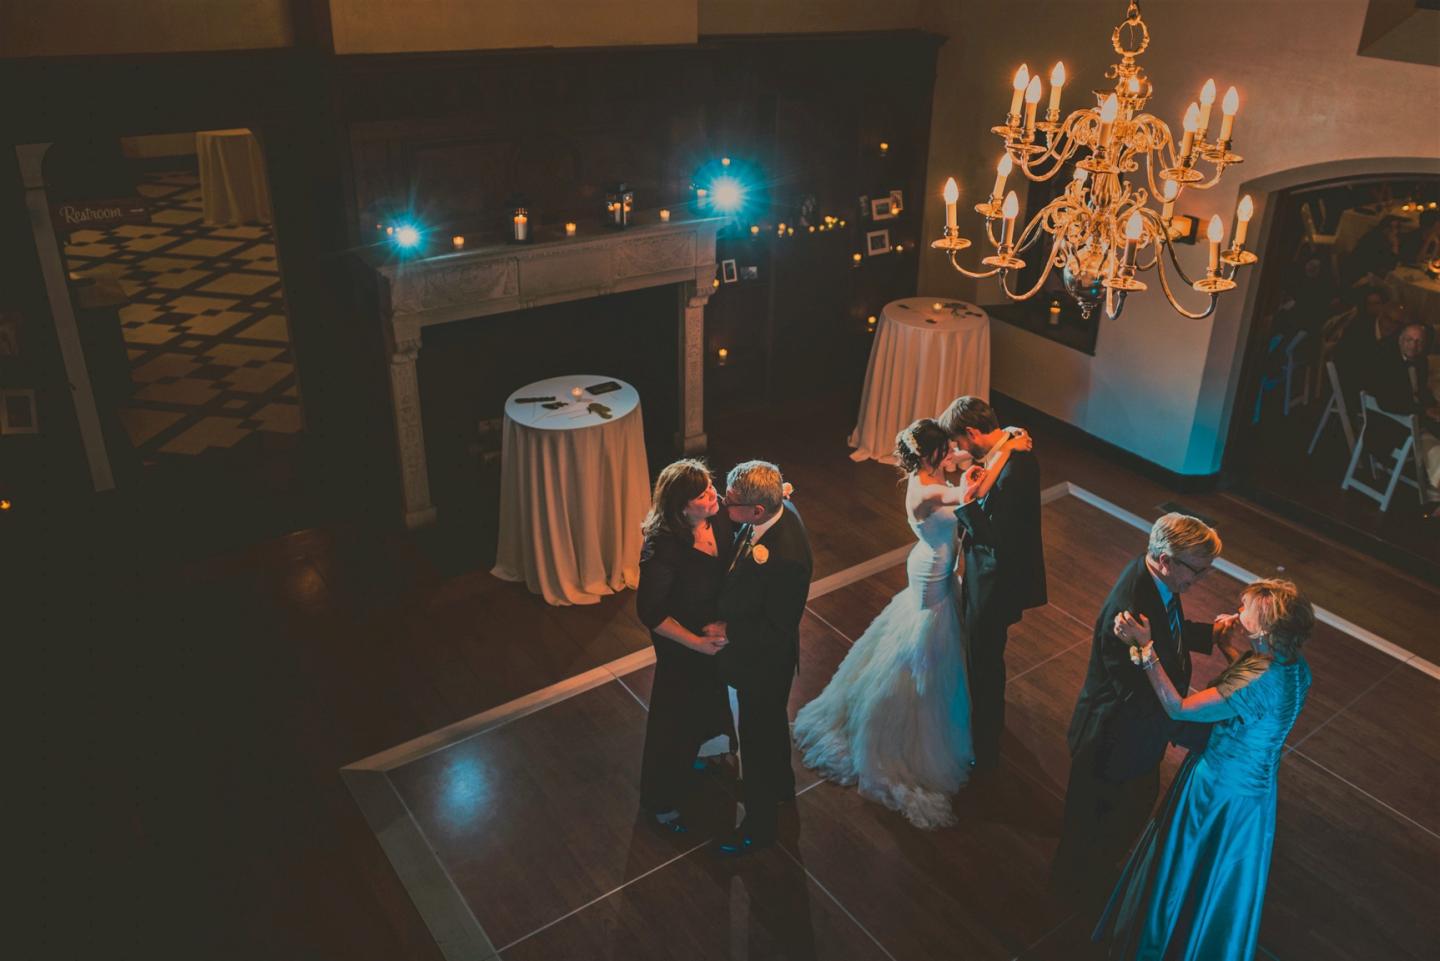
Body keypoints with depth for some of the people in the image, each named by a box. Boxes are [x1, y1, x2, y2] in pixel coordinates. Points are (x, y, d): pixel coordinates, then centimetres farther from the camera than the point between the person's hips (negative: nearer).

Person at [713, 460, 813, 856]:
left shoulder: (785, 557, -40)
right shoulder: (777, 508, -15)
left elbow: (776, 631, -30)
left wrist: (726, 632, -23)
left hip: (764, 661, -8)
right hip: (756, 652, 8)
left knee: (758, 737, 14)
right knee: (772, 722, 31)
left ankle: (760, 825, 38)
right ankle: (780, 783, 58)